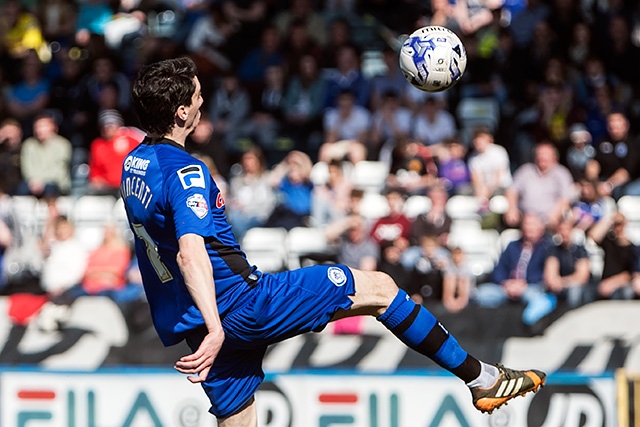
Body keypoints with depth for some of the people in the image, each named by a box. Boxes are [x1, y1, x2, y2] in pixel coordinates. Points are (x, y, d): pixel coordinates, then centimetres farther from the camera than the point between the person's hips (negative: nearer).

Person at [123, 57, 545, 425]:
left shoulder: (135, 163, 10)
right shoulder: (184, 172, -21)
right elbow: (190, 254, -35)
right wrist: (214, 329, -45)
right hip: (238, 302, -9)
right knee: (379, 287, 3)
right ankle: (481, 377, 12)